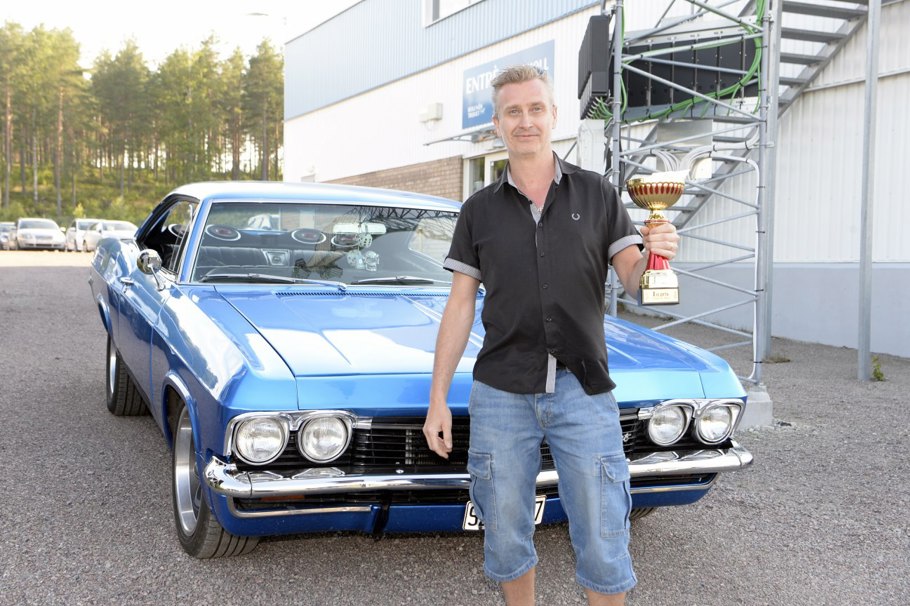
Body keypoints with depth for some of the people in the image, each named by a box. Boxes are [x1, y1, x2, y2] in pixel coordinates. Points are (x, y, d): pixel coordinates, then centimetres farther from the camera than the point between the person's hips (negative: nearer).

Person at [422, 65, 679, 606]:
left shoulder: (596, 194, 5)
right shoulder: (480, 210, 7)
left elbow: (635, 282, 2)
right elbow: (461, 307, 7)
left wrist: (655, 254, -22)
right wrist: (438, 400, 2)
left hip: (584, 390, -1)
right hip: (501, 394, 1)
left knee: (603, 546, 2)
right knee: (506, 539, 10)